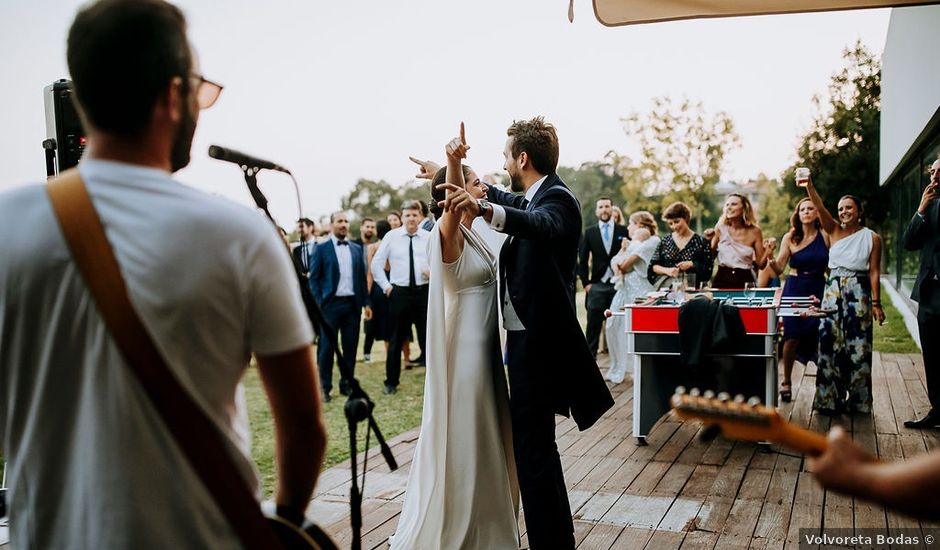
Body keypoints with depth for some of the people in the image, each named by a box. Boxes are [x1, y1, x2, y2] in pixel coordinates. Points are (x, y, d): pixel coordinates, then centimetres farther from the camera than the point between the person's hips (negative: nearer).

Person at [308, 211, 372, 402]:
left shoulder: (357, 249, 12)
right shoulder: (322, 249, 1)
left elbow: (362, 277, 13)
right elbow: (314, 278, -1)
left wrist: (366, 303, 7)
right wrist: (319, 303, -9)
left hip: (352, 304, 4)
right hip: (330, 304, -3)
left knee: (350, 347, 7)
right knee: (327, 347, 0)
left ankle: (347, 384, 18)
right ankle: (325, 387, 10)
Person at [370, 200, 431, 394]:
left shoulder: (429, 238, 3)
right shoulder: (391, 236, 2)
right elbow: (376, 263, 6)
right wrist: (386, 287, 2)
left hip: (424, 291, 0)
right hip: (399, 292, 0)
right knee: (397, 339, 8)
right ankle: (391, 382, 19)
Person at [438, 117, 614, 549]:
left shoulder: (556, 198, -16)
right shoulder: (537, 197, 13)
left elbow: (541, 224, -40)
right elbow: (516, 205, 36)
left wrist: (484, 208, -56)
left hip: (537, 340, -11)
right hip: (531, 337, 11)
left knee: (533, 449, -7)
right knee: (535, 444, 19)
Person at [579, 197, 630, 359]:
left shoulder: (623, 231, 7)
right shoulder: (589, 232, 9)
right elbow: (582, 260, 9)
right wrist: (586, 283, 1)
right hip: (597, 286, 0)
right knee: (593, 326, -2)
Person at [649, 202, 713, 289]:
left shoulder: (700, 241, 4)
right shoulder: (665, 241, 11)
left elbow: (708, 268, 4)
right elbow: (653, 266, 10)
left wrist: (691, 264, -10)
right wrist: (667, 270, -8)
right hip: (665, 284, 2)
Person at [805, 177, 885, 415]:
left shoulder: (872, 238, 3)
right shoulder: (834, 231, 8)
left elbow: (874, 272, -1)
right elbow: (819, 207, -7)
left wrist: (876, 303, -6)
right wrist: (809, 185, -22)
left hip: (859, 294, -2)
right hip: (833, 291, 2)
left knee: (857, 347, 0)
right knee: (829, 344, -2)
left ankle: (857, 400, 12)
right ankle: (829, 399, 6)